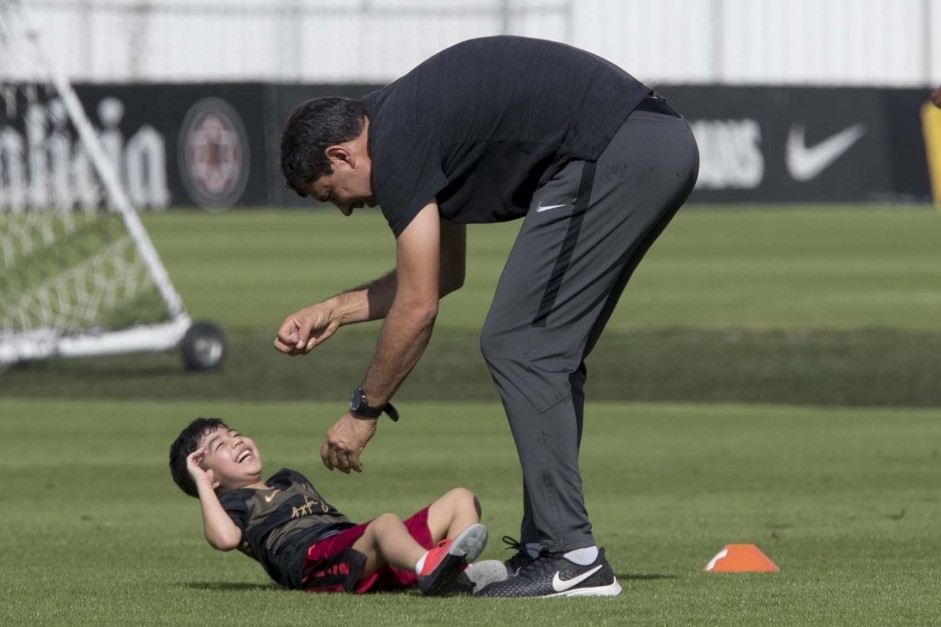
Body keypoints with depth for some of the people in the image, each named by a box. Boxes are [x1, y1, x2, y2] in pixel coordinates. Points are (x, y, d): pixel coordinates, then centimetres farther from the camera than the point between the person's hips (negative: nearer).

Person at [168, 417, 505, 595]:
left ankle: (464, 572, -31)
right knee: (385, 524, -39)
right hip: (314, 561, -9)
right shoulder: (233, 503, 14)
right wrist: (200, 483, 1)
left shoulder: (289, 480, 40)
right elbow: (225, 537, -9)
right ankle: (432, 569, -74)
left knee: (461, 499, 2)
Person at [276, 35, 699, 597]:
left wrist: (364, 411, 6)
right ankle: (548, 547, 16)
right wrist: (334, 311, 33)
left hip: (613, 155, -10)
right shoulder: (412, 117, 23)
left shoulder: (395, 148, -6)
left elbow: (417, 308, -5)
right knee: (549, 353, 16)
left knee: (517, 346, -4)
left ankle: (573, 558, -7)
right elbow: (445, 274, 34)